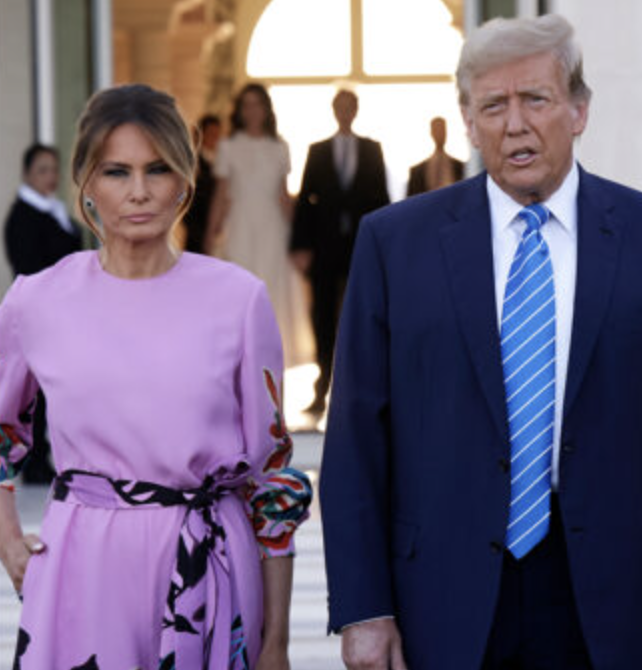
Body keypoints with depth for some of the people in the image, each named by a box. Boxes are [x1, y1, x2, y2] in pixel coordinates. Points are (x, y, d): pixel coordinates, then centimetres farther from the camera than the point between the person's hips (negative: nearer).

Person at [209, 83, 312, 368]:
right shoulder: (229, 147, 4)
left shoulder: (279, 148, 8)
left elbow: (284, 196, 11)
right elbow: (221, 195, 4)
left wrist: (294, 234, 6)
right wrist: (214, 235, -1)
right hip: (240, 229, -1)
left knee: (273, 295, -1)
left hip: (272, 229, 1)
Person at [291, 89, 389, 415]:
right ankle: (322, 391, 7)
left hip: (362, 245, 0)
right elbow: (304, 200, 5)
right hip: (325, 248, 1)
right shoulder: (317, 151, 9)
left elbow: (381, 197, 6)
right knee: (324, 319, 2)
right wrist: (299, 246, -4)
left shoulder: (372, 150, 9)